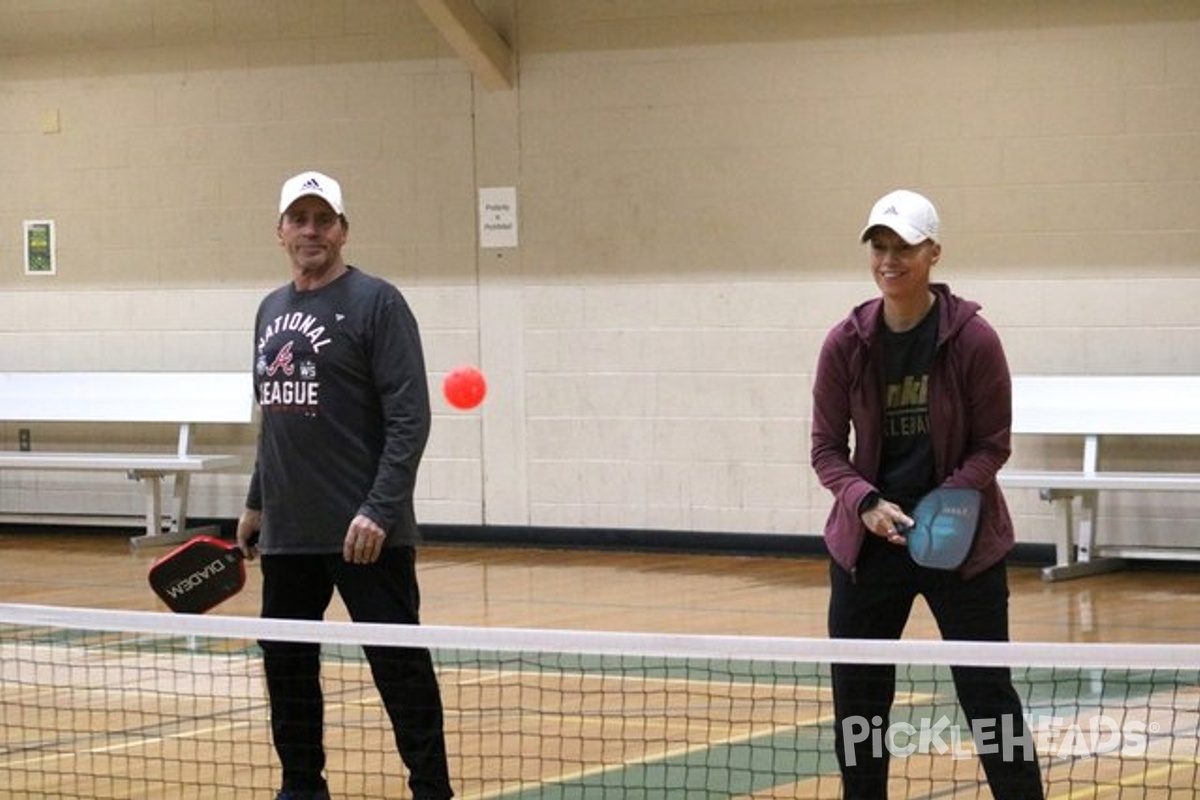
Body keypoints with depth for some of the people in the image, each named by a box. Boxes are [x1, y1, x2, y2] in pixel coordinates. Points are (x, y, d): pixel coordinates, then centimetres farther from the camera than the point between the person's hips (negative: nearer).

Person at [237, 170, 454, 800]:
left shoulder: (376, 302, -7)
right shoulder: (271, 310, 14)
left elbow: (409, 417, -13)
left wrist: (380, 509, -20)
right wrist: (256, 503, 20)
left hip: (364, 532, -7)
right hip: (286, 534, 7)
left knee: (400, 666, -3)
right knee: (286, 665, 11)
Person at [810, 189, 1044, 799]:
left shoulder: (972, 339, -10)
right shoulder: (845, 344, -4)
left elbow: (993, 444, -4)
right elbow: (827, 448, 1)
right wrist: (867, 503, -17)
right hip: (868, 539, 3)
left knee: (988, 693, -3)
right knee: (857, 697, 7)